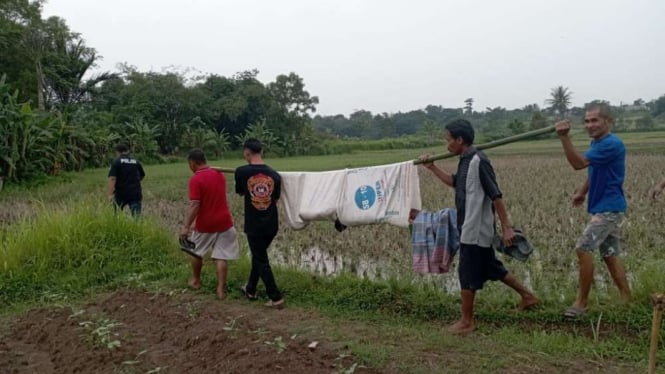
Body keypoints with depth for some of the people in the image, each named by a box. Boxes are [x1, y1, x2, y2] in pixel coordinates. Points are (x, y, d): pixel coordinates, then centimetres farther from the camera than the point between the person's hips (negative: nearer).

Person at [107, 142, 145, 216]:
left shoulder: (116, 162, -3)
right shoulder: (136, 162, 10)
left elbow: (112, 178, -14)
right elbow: (142, 175, 22)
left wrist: (110, 194, -16)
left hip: (121, 193, -2)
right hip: (135, 193, 2)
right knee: (136, 215, 1)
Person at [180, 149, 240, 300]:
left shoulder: (195, 180, -15)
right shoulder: (220, 174, 4)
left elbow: (194, 205, -22)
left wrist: (186, 226, -21)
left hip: (205, 224, -4)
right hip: (224, 222, 4)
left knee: (196, 252, 20)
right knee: (221, 256, 4)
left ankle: (196, 281, 35)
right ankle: (221, 289, 0)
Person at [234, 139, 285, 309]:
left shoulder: (241, 172, -12)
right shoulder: (274, 175, -3)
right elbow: (275, 199, 6)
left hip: (254, 225, -4)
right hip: (271, 225, 4)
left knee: (261, 261, 6)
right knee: (258, 255, 22)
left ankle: (276, 298, 4)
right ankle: (250, 290, 36)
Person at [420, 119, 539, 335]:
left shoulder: (478, 161, -20)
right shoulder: (466, 161, 8)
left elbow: (496, 196, -20)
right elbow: (454, 182, 27)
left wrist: (506, 228, -20)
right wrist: (432, 167, 21)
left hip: (475, 230, -9)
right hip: (471, 229, 9)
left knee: (467, 274, 1)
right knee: (490, 267, 20)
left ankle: (467, 321, 14)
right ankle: (527, 295, 33)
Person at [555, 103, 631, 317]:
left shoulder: (612, 144, -19)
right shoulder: (597, 143, 11)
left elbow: (578, 163, -27)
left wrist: (565, 137, -34)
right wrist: (582, 192, 11)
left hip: (609, 209, -10)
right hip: (605, 208, 10)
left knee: (583, 248, -13)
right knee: (610, 255, 13)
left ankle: (581, 302, -4)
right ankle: (627, 300, 22)